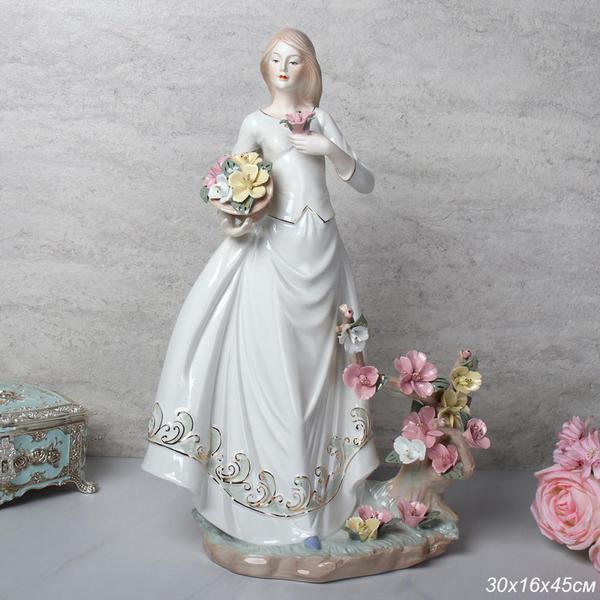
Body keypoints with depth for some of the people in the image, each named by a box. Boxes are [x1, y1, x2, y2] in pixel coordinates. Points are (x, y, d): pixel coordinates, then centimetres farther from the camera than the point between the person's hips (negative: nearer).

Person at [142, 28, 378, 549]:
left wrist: (329, 148, -7)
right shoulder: (256, 124, 7)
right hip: (276, 251, -2)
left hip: (322, 251, 2)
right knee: (273, 365, -4)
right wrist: (233, 222, -10)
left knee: (318, 363, 6)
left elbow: (366, 182, 8)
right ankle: (291, 504, 6)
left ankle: (319, 487, 18)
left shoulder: (320, 119, 12)